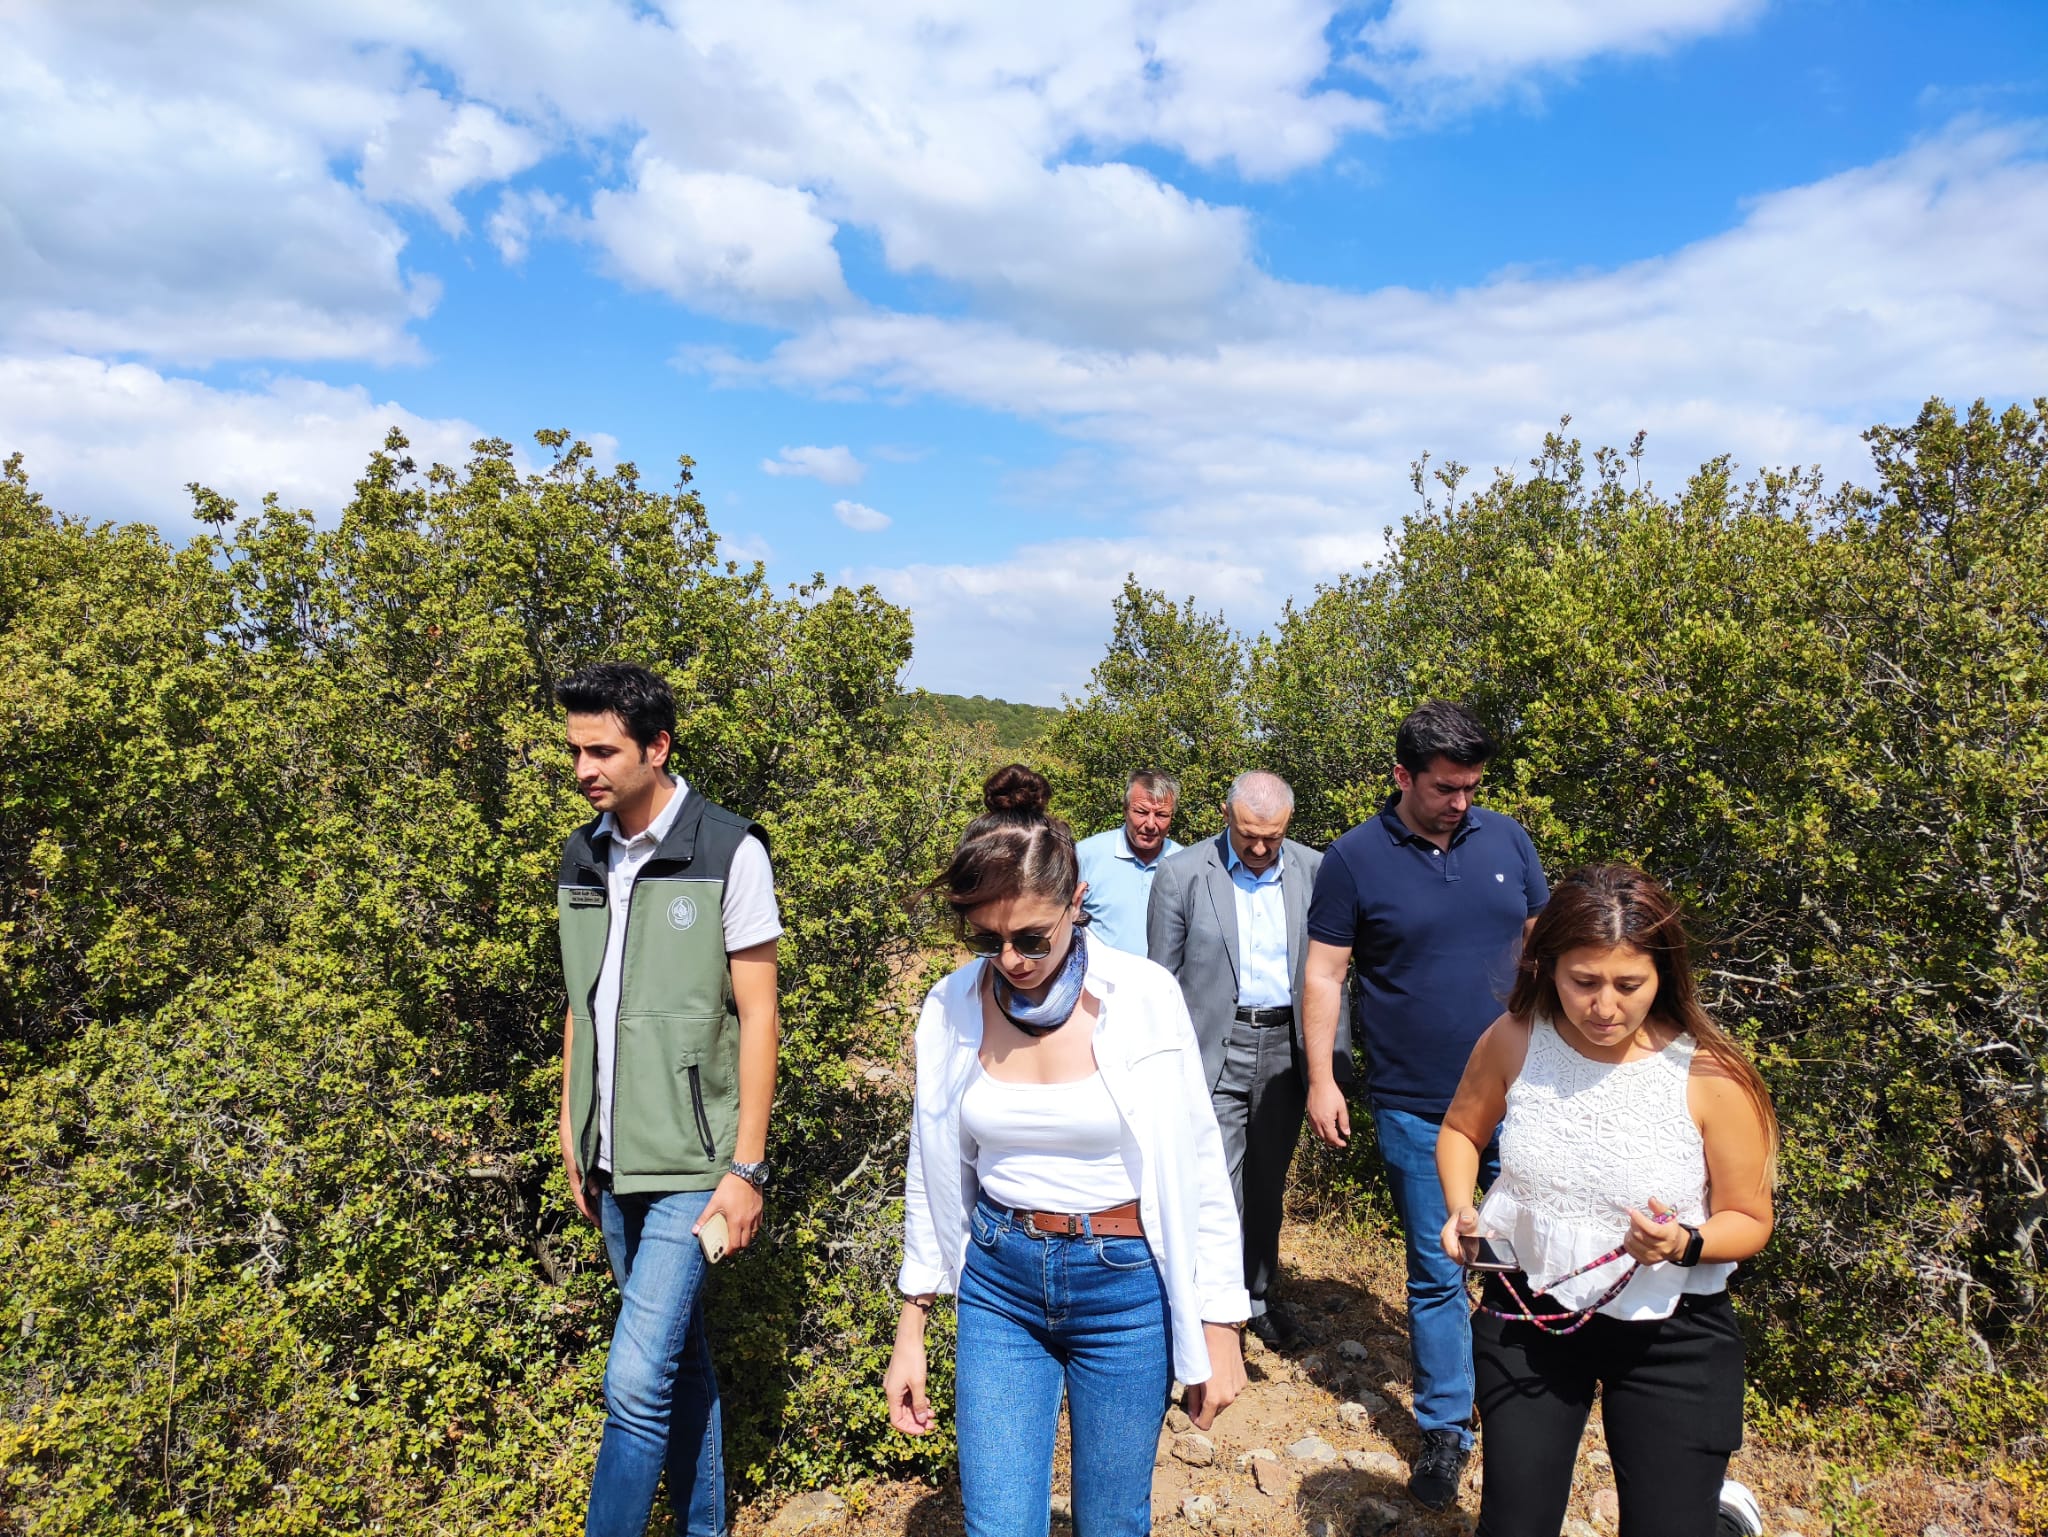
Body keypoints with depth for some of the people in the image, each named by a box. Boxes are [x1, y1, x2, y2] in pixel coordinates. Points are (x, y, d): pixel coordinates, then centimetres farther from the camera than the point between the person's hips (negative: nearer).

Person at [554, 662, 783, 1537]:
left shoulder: (729, 854, -12)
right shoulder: (582, 859, 6)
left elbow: (757, 1013, -11)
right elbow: (582, 1006, 14)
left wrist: (746, 1169, -13)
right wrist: (573, 1136, 14)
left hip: (691, 1161, -6)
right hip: (615, 1160, 6)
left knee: (638, 1377, -8)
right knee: (680, 1357, 18)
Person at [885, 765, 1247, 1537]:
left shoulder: (1143, 997, -15)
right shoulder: (953, 1007, -7)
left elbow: (1197, 1172, -7)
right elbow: (935, 1175, 5)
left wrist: (1220, 1332, -3)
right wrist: (911, 1329, 8)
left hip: (1123, 1283, -2)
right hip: (998, 1281, 2)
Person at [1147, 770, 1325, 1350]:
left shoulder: (1314, 869, 1)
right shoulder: (1181, 874, -6)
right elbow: (1162, 982, -2)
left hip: (1286, 1046, 3)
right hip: (1214, 1049, -3)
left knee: (1267, 1184, 17)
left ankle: (1259, 1295, 35)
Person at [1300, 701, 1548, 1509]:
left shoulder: (1505, 839, 2)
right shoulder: (1354, 859, -7)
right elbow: (1324, 973, -5)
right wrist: (1321, 1079, -8)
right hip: (1415, 1108, -3)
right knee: (1436, 1274, 9)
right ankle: (1444, 1428, 25)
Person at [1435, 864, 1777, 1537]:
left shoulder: (1709, 1076, -19)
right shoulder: (1514, 1040, -13)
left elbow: (1749, 1220, -7)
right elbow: (1460, 1130, 6)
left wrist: (1684, 1245, -27)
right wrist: (1460, 1212, -11)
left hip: (1670, 1334, -2)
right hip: (1527, 1312, 3)